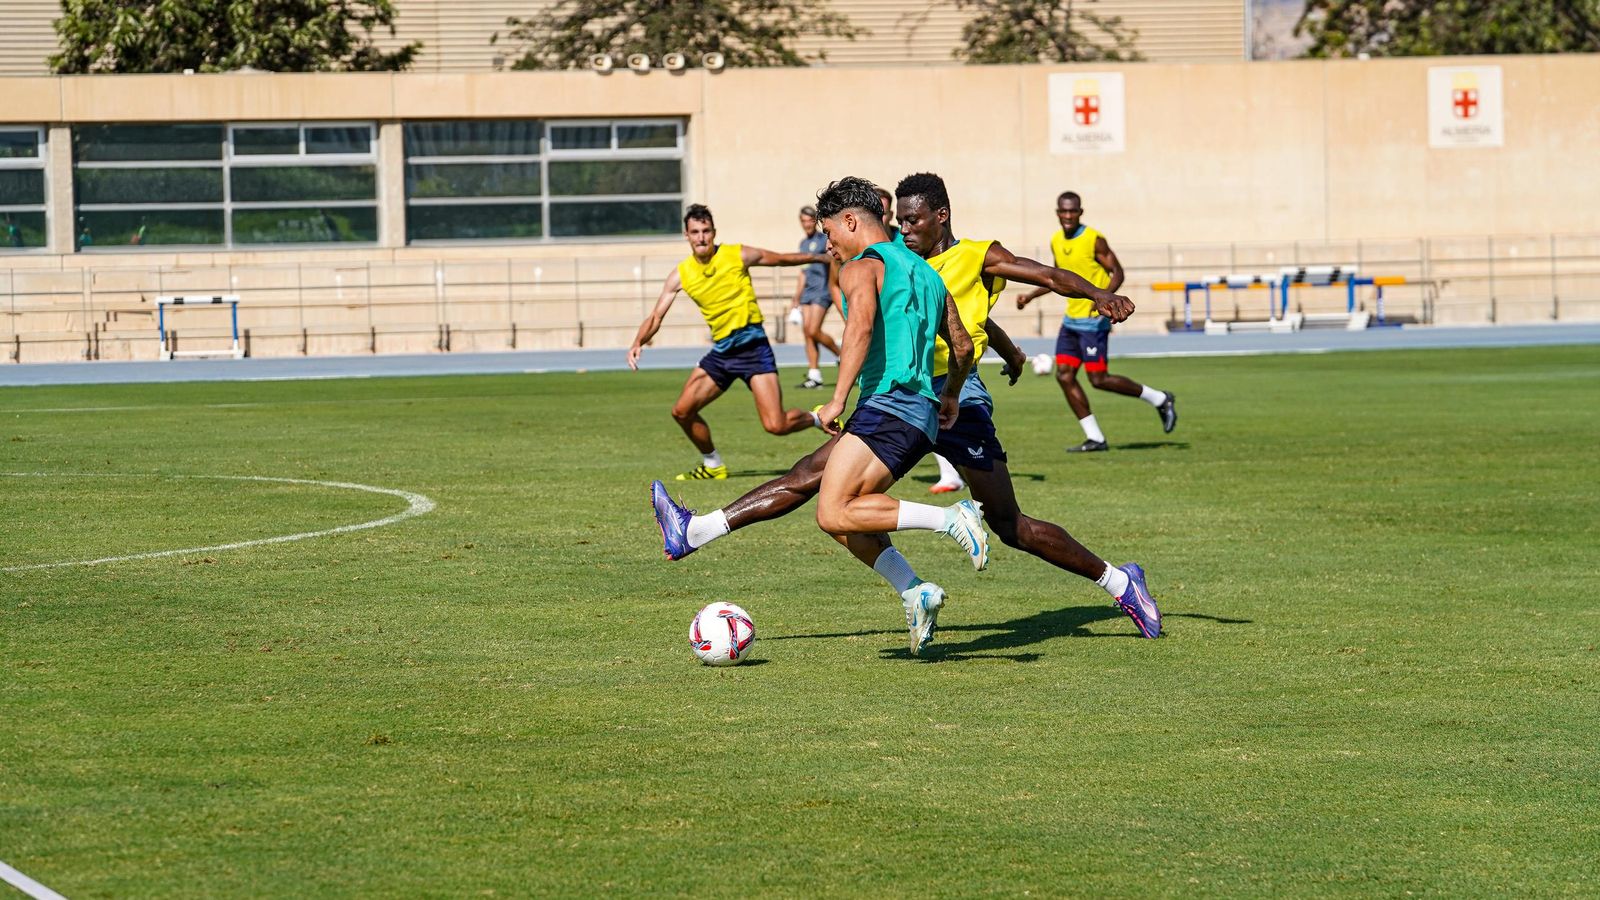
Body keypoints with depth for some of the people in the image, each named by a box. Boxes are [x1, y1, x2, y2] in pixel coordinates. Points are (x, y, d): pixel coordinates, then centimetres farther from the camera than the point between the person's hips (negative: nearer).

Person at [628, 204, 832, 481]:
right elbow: (656, 317, 1)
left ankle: (819, 418, 15)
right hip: (721, 352, 5)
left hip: (752, 346, -5)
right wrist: (638, 343, -17)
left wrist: (821, 258, 15)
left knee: (775, 425, -17)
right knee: (682, 411, 0)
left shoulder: (738, 255, -7)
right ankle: (713, 465, 23)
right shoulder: (681, 274, 1)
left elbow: (780, 259, 9)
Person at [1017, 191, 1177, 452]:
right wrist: (1031, 296, 20)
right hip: (1071, 320, 8)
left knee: (1098, 379, -9)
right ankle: (1094, 438, 5)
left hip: (1093, 320, -8)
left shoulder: (1094, 240, -13)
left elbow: (1117, 272, -12)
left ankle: (1160, 400, 9)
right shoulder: (1056, 242, 10)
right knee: (1064, 376, 0)